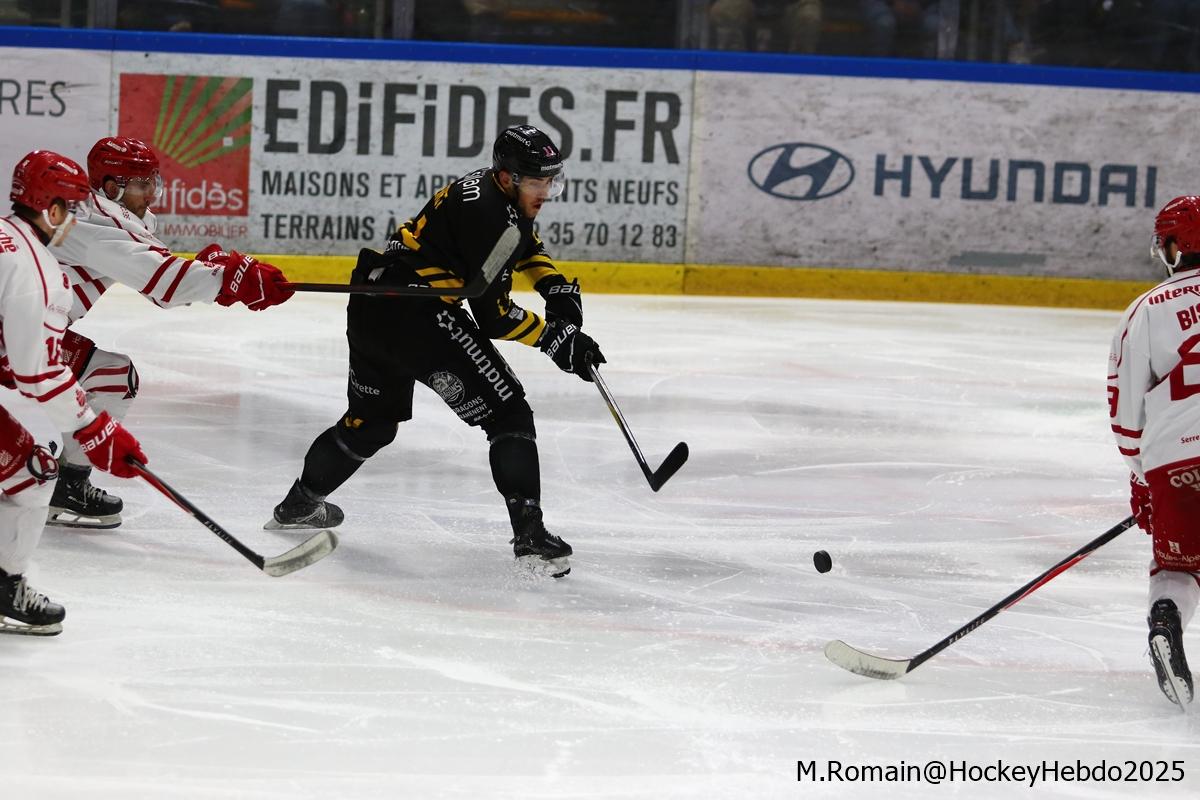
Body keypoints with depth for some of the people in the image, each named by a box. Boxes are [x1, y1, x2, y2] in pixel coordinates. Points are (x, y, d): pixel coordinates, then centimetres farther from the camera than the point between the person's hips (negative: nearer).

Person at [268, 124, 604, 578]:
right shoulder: (490, 216, -16)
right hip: (417, 314, -10)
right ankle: (529, 535, -16)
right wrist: (556, 339, -7)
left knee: (374, 419, 30)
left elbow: (525, 243, 35)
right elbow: (493, 317, -14)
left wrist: (556, 286, 20)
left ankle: (300, 504, 46)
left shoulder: (489, 189, 14)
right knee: (508, 414, -7)